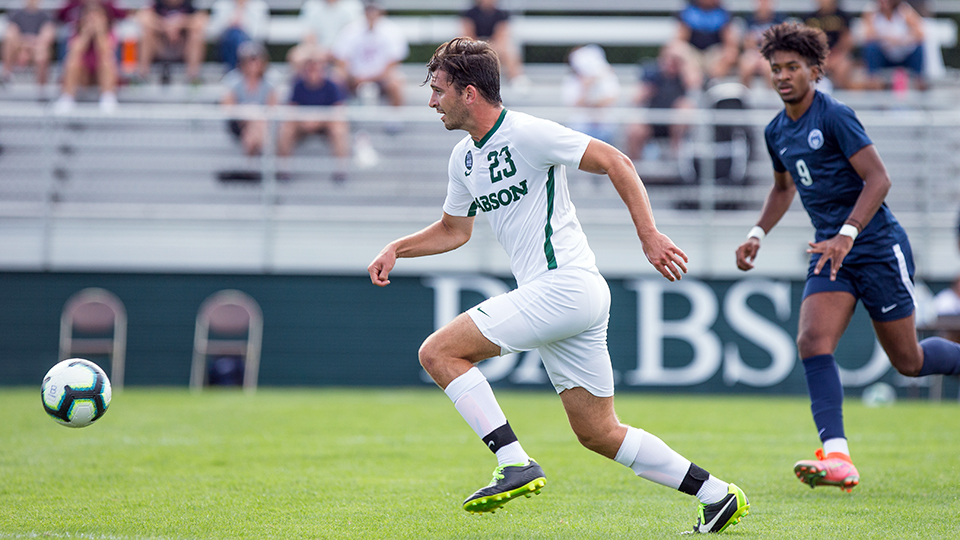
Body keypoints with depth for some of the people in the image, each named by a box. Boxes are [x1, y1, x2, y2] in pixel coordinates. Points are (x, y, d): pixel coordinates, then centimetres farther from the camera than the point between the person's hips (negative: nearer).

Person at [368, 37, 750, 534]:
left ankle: (515, 464, -15)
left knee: (439, 352, -11)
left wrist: (649, 237, -16)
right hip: (552, 296, 9)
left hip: (565, 285, -9)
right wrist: (397, 249, 16)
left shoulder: (527, 134, -11)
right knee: (599, 434, 9)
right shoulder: (464, 158, 16)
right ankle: (718, 495, 14)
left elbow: (615, 162, -10)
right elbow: (453, 229, 31)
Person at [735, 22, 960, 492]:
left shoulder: (835, 116, -14)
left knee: (908, 361, 2)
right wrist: (758, 233, 15)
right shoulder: (777, 132, 10)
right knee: (812, 342, -18)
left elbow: (878, 179, -20)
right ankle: (837, 458, -24)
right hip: (832, 252, 6)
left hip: (878, 247, -6)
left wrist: (847, 233, -30)